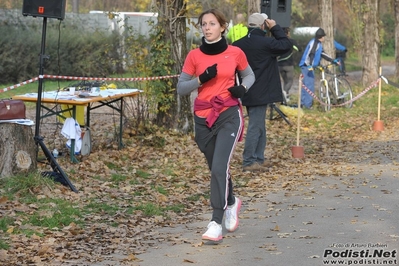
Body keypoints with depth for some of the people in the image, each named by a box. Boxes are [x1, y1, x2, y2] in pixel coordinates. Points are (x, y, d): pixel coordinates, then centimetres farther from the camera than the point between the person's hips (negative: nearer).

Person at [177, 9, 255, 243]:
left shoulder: (235, 53, -1)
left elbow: (249, 75, 16)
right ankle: (231, 203, 43)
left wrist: (243, 87, -6)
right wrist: (201, 79, -15)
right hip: (203, 118, 3)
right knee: (216, 168, 15)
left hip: (229, 115, -3)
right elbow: (181, 88, 1)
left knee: (219, 167, -16)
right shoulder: (194, 56, 0)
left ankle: (216, 223, -13)